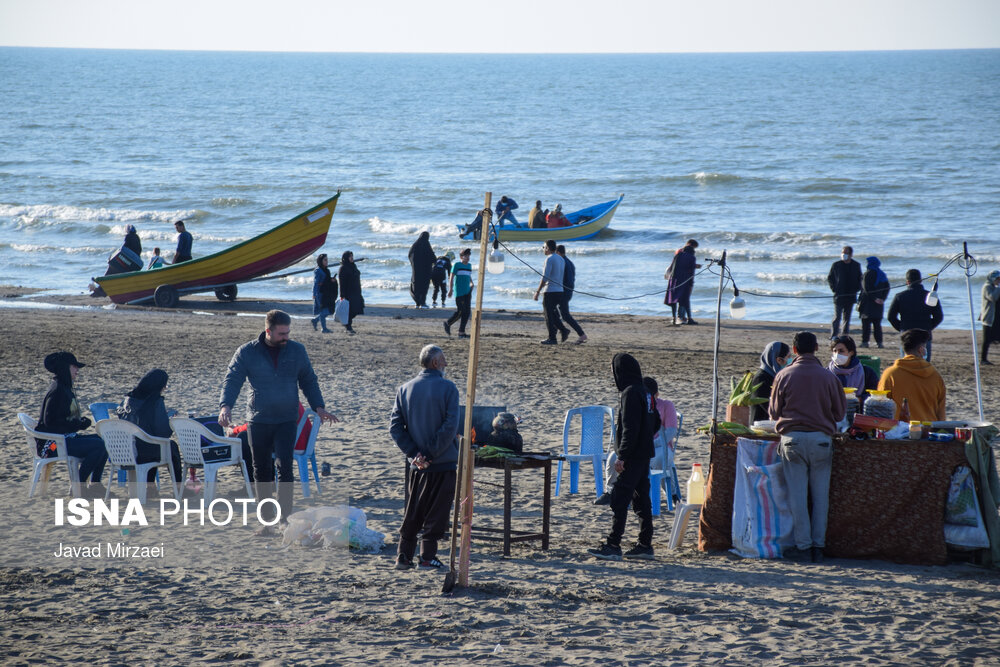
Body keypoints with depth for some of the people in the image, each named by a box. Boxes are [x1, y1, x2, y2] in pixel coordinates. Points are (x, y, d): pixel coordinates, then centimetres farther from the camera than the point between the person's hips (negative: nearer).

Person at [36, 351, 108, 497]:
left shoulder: (65, 388, 16)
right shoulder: (57, 391, -16)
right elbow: (50, 422, -22)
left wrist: (81, 421, 3)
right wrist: (78, 424, -16)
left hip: (67, 437, 10)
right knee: (99, 445, -22)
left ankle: (95, 484, 6)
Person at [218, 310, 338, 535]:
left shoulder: (297, 351, 4)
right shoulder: (247, 353, -2)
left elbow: (308, 381, 14)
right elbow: (232, 380, -7)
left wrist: (319, 407, 3)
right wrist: (225, 406, -24)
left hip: (287, 421, 0)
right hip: (258, 421, 0)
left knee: (285, 467, -13)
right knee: (262, 471, 7)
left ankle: (285, 517, -7)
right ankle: (267, 521, 17)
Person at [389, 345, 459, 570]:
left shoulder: (405, 389, 4)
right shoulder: (448, 388, -9)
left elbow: (395, 427, -1)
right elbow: (450, 425, -17)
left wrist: (414, 453, -4)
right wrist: (432, 454, -14)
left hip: (417, 466, 4)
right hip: (444, 462, -4)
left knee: (412, 512, 14)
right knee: (436, 512, 5)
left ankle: (404, 556, 12)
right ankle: (427, 556, 4)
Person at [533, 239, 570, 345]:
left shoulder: (549, 259, -13)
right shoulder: (561, 259, 14)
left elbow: (545, 277, -18)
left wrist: (537, 291, -14)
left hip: (550, 291, -8)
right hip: (560, 291, 8)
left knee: (549, 316, 0)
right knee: (554, 314, 18)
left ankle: (552, 338, 2)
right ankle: (563, 330, 2)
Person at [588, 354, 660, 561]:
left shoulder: (630, 393, -16)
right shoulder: (645, 392, 13)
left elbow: (630, 428, -21)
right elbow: (656, 423, 21)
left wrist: (622, 456, -20)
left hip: (633, 456, -10)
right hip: (644, 454, 10)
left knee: (619, 499, -9)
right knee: (641, 499, 12)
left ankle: (613, 546, -12)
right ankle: (645, 545, 15)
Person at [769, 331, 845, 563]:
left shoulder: (784, 376, 0)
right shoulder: (829, 377, 1)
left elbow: (774, 412, 8)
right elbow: (840, 412, 9)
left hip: (792, 438, -1)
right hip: (822, 439, 1)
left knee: (797, 494, 2)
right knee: (820, 495, 7)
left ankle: (803, 546, 1)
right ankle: (818, 545, 8)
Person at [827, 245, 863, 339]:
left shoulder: (856, 265, 7)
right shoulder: (836, 265, 1)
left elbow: (860, 279, 19)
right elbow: (829, 278, 9)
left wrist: (857, 288, 3)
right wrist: (833, 288, -3)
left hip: (851, 296, 3)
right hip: (839, 296, -3)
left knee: (847, 318, 8)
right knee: (837, 317, -11)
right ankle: (833, 336, -14)